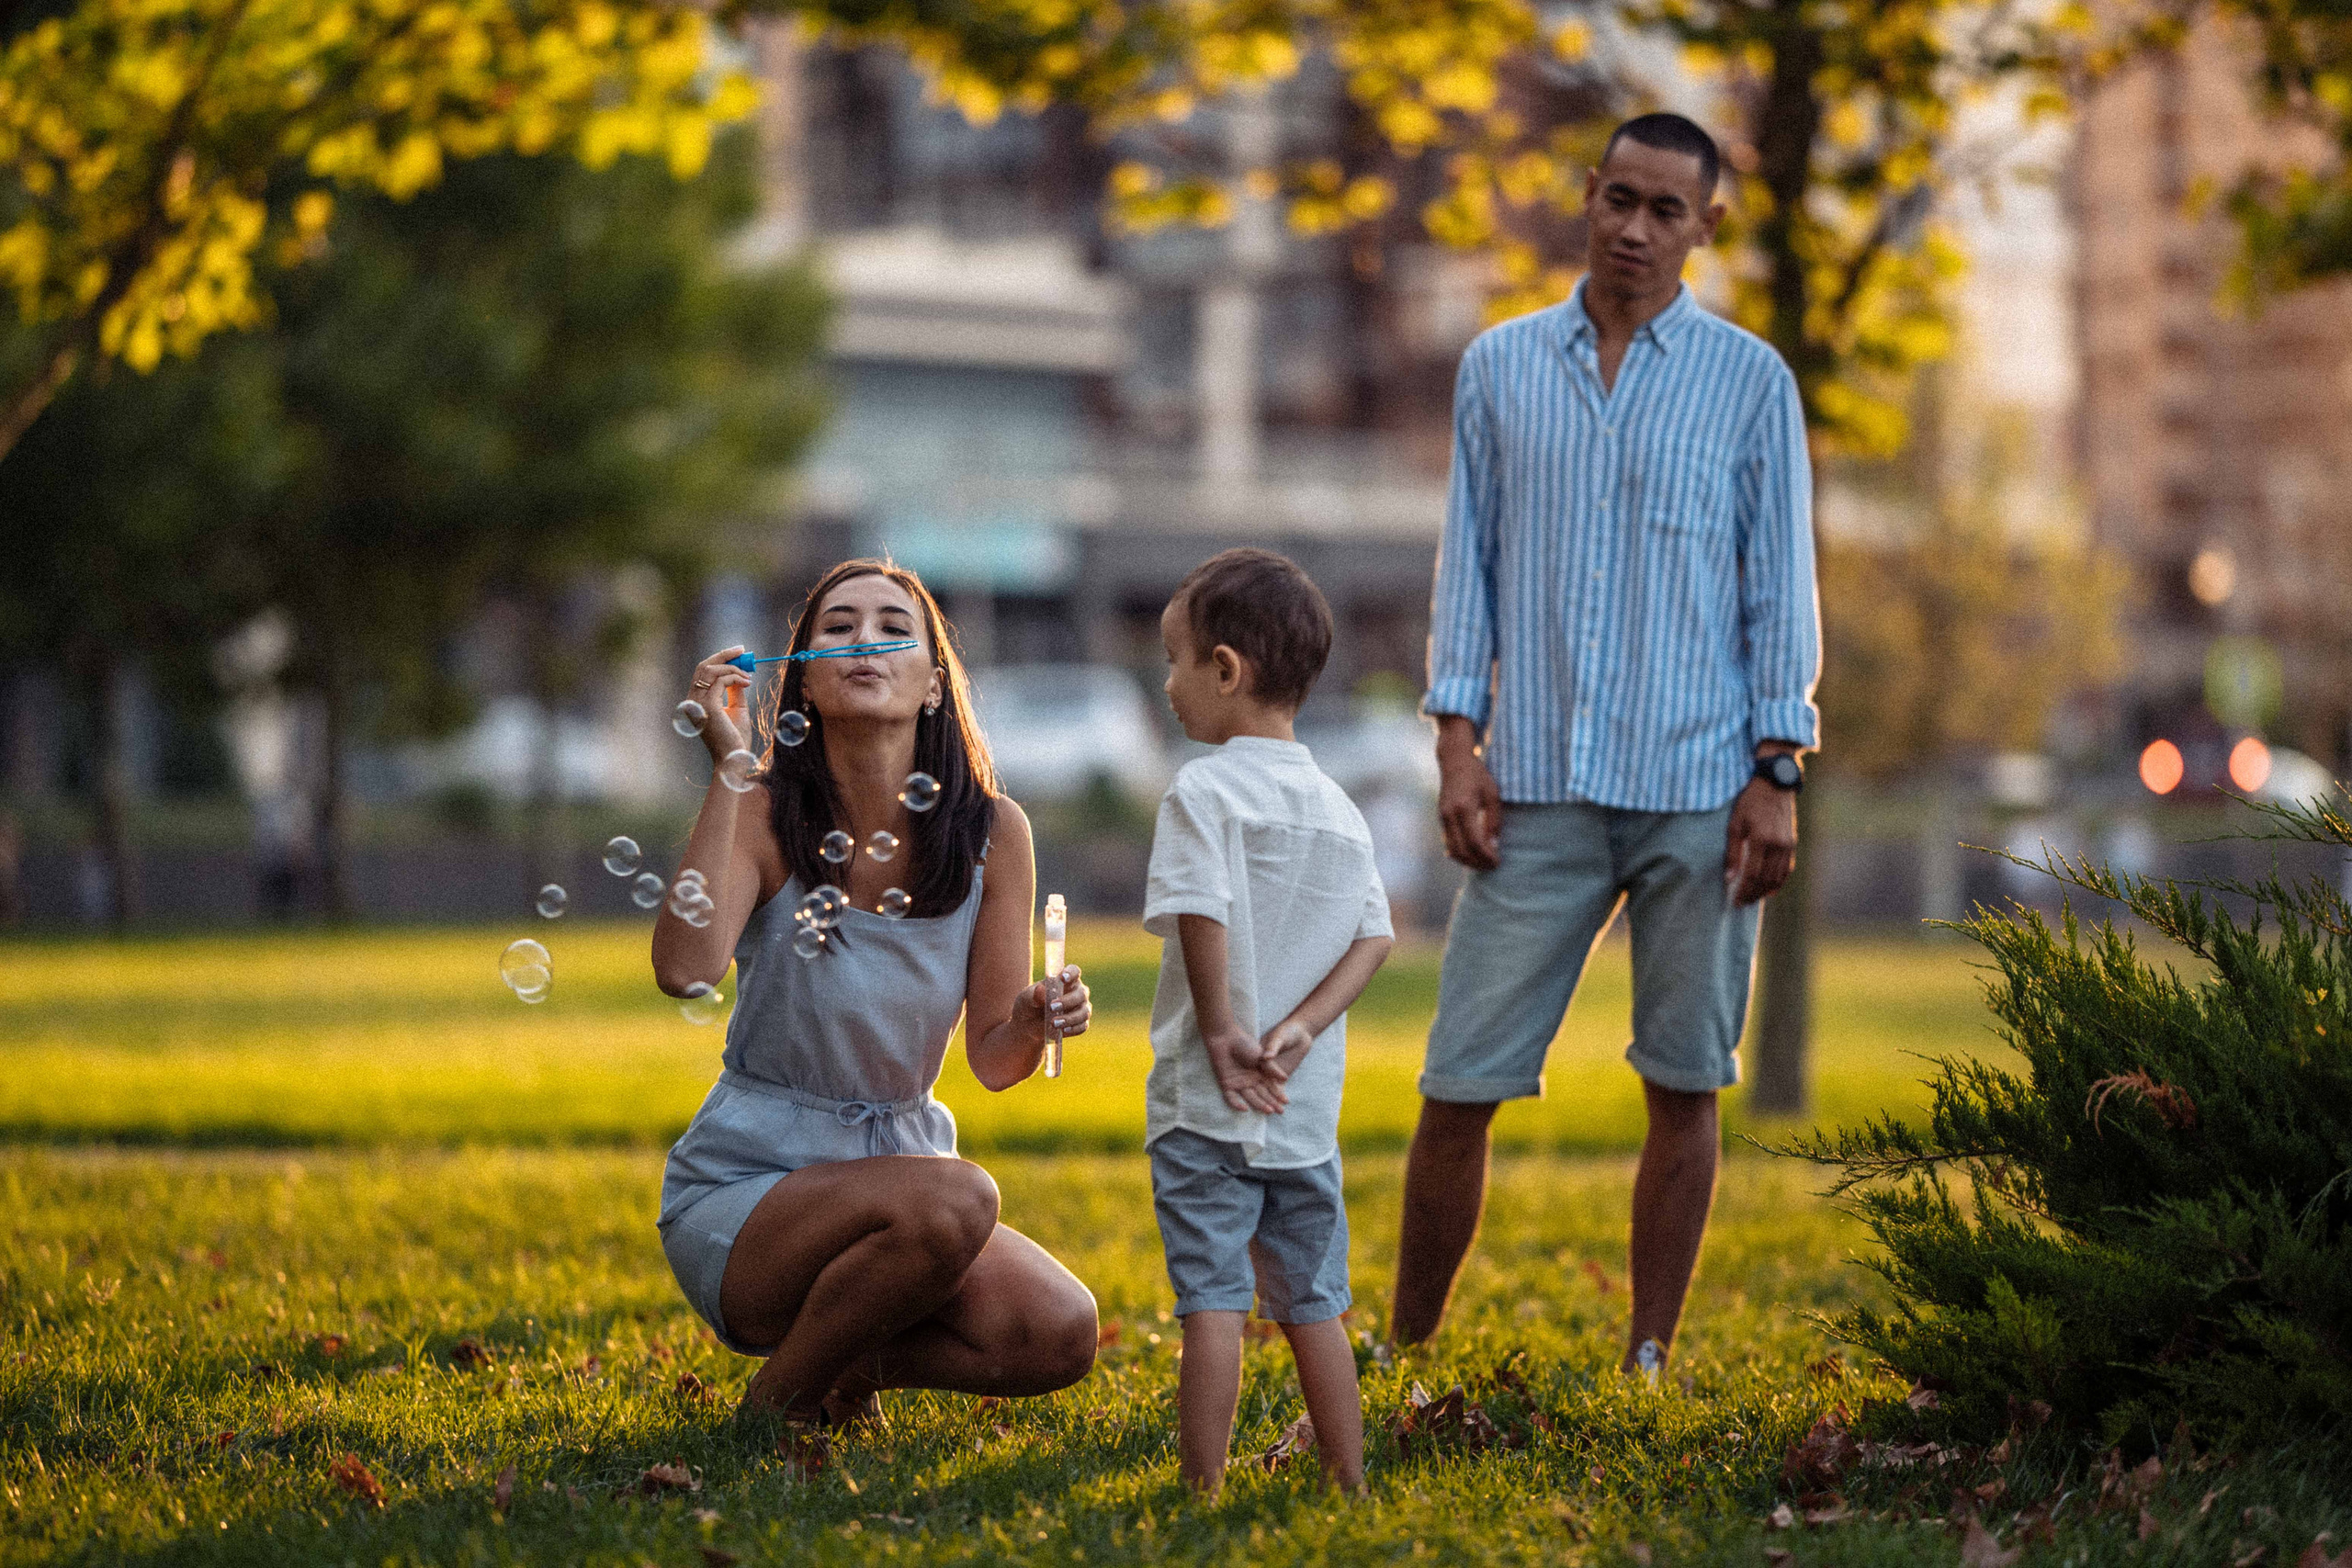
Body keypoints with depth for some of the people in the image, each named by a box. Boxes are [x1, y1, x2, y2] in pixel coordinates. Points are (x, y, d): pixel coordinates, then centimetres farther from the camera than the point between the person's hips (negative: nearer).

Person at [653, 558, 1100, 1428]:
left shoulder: (992, 832, -3)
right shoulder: (765, 817, -12)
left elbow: (993, 1058, 2)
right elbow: (685, 969, -32)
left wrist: (1036, 1020, -21)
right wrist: (728, 768, -29)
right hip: (743, 1185, -4)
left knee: (1060, 1334, -21)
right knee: (954, 1199, -33)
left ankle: (844, 1363, 7)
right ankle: (776, 1402, -8)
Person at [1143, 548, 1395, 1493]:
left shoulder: (1203, 793, -9)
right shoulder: (1339, 810, 11)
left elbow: (1202, 914, -21)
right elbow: (1374, 938, 4)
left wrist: (1222, 1033, -13)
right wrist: (1301, 1029, -4)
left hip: (1207, 1101, -6)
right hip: (1307, 1108, 6)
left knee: (1213, 1301, -6)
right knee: (1312, 1305, 14)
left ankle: (1202, 1489, -7)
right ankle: (1349, 1486, 17)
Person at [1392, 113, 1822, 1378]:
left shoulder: (1750, 382, 5)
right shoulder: (1499, 367, 10)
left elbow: (1779, 582, 5)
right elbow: (1469, 560, 11)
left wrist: (1777, 776, -3)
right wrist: (1458, 738, 1)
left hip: (1698, 795, -1)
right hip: (1538, 789, 1)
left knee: (1684, 1085, 3)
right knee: (1459, 1083, -1)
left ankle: (1649, 1366, 13)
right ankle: (1407, 1355, 10)